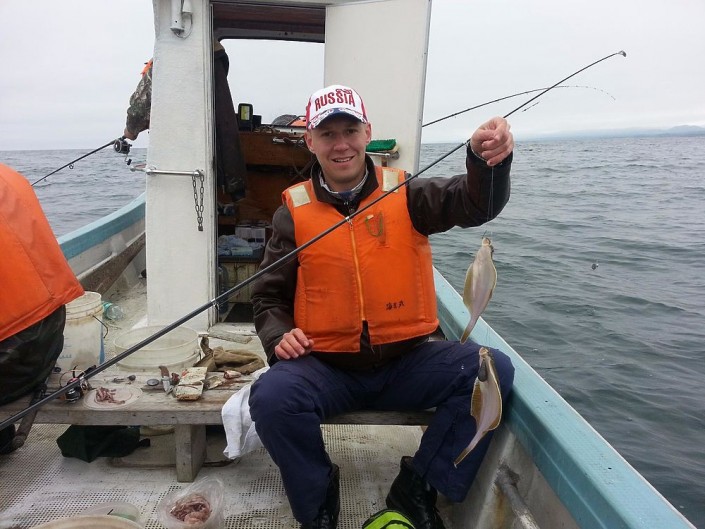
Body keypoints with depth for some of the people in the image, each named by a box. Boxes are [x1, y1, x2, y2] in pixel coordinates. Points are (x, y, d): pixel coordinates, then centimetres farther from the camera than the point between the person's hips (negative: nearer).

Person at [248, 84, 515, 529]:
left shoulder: (405, 194, 1)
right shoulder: (295, 211, 2)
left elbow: (475, 202, -16)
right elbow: (270, 297, 8)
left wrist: (487, 159, -38)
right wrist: (279, 336, -12)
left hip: (407, 361, 1)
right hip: (326, 367, 0)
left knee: (494, 370, -20)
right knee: (271, 397, -29)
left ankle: (417, 488, 1)